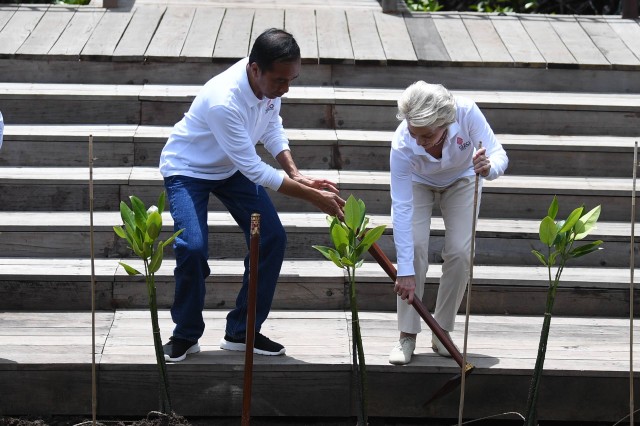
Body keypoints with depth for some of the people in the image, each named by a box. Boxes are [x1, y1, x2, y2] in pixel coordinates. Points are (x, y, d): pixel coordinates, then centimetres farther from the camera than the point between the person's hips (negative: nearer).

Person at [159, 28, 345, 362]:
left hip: (233, 167, 7)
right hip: (188, 169, -7)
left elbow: (272, 127, 1)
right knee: (193, 248, -25)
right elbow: (254, 170, -34)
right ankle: (186, 335, -2)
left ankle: (242, 332, 7)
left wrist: (297, 175, -14)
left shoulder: (270, 80, -19)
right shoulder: (224, 100, -41)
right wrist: (313, 197, -30)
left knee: (272, 239, -5)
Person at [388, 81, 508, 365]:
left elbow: (498, 154, -33)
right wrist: (405, 271, -41)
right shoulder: (402, 145, -40)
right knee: (415, 247, -19)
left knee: (460, 252, -11)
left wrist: (489, 168, -59)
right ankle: (407, 337, -9)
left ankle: (442, 332, 5)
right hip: (418, 183, -1)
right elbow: (401, 208, -39)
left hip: (461, 180, 1)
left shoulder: (466, 113, -40)